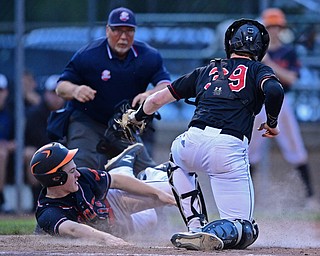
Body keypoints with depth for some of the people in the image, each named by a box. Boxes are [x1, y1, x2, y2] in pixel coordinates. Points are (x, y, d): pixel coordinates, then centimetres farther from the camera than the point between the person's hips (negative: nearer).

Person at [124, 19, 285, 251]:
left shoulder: (207, 71, 27)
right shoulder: (258, 70, 18)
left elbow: (157, 99, 32)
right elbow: (274, 90, -7)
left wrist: (137, 116, 52)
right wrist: (272, 123, 11)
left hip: (193, 142, 3)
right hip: (230, 151, -3)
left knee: (178, 156, 41)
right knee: (245, 230, 6)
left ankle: (196, 227, 22)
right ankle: (213, 233, -29)